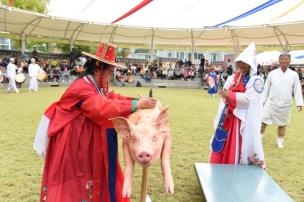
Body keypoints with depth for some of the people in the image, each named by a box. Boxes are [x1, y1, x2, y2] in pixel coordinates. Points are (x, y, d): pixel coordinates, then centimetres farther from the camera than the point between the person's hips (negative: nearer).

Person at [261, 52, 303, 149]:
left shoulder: (294, 75, -2)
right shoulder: (272, 73, -2)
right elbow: (266, 88, 2)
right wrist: (262, 101, 3)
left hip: (285, 105, 1)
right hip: (271, 103, -1)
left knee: (282, 124, 13)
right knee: (263, 121, 0)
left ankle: (280, 141, 31)